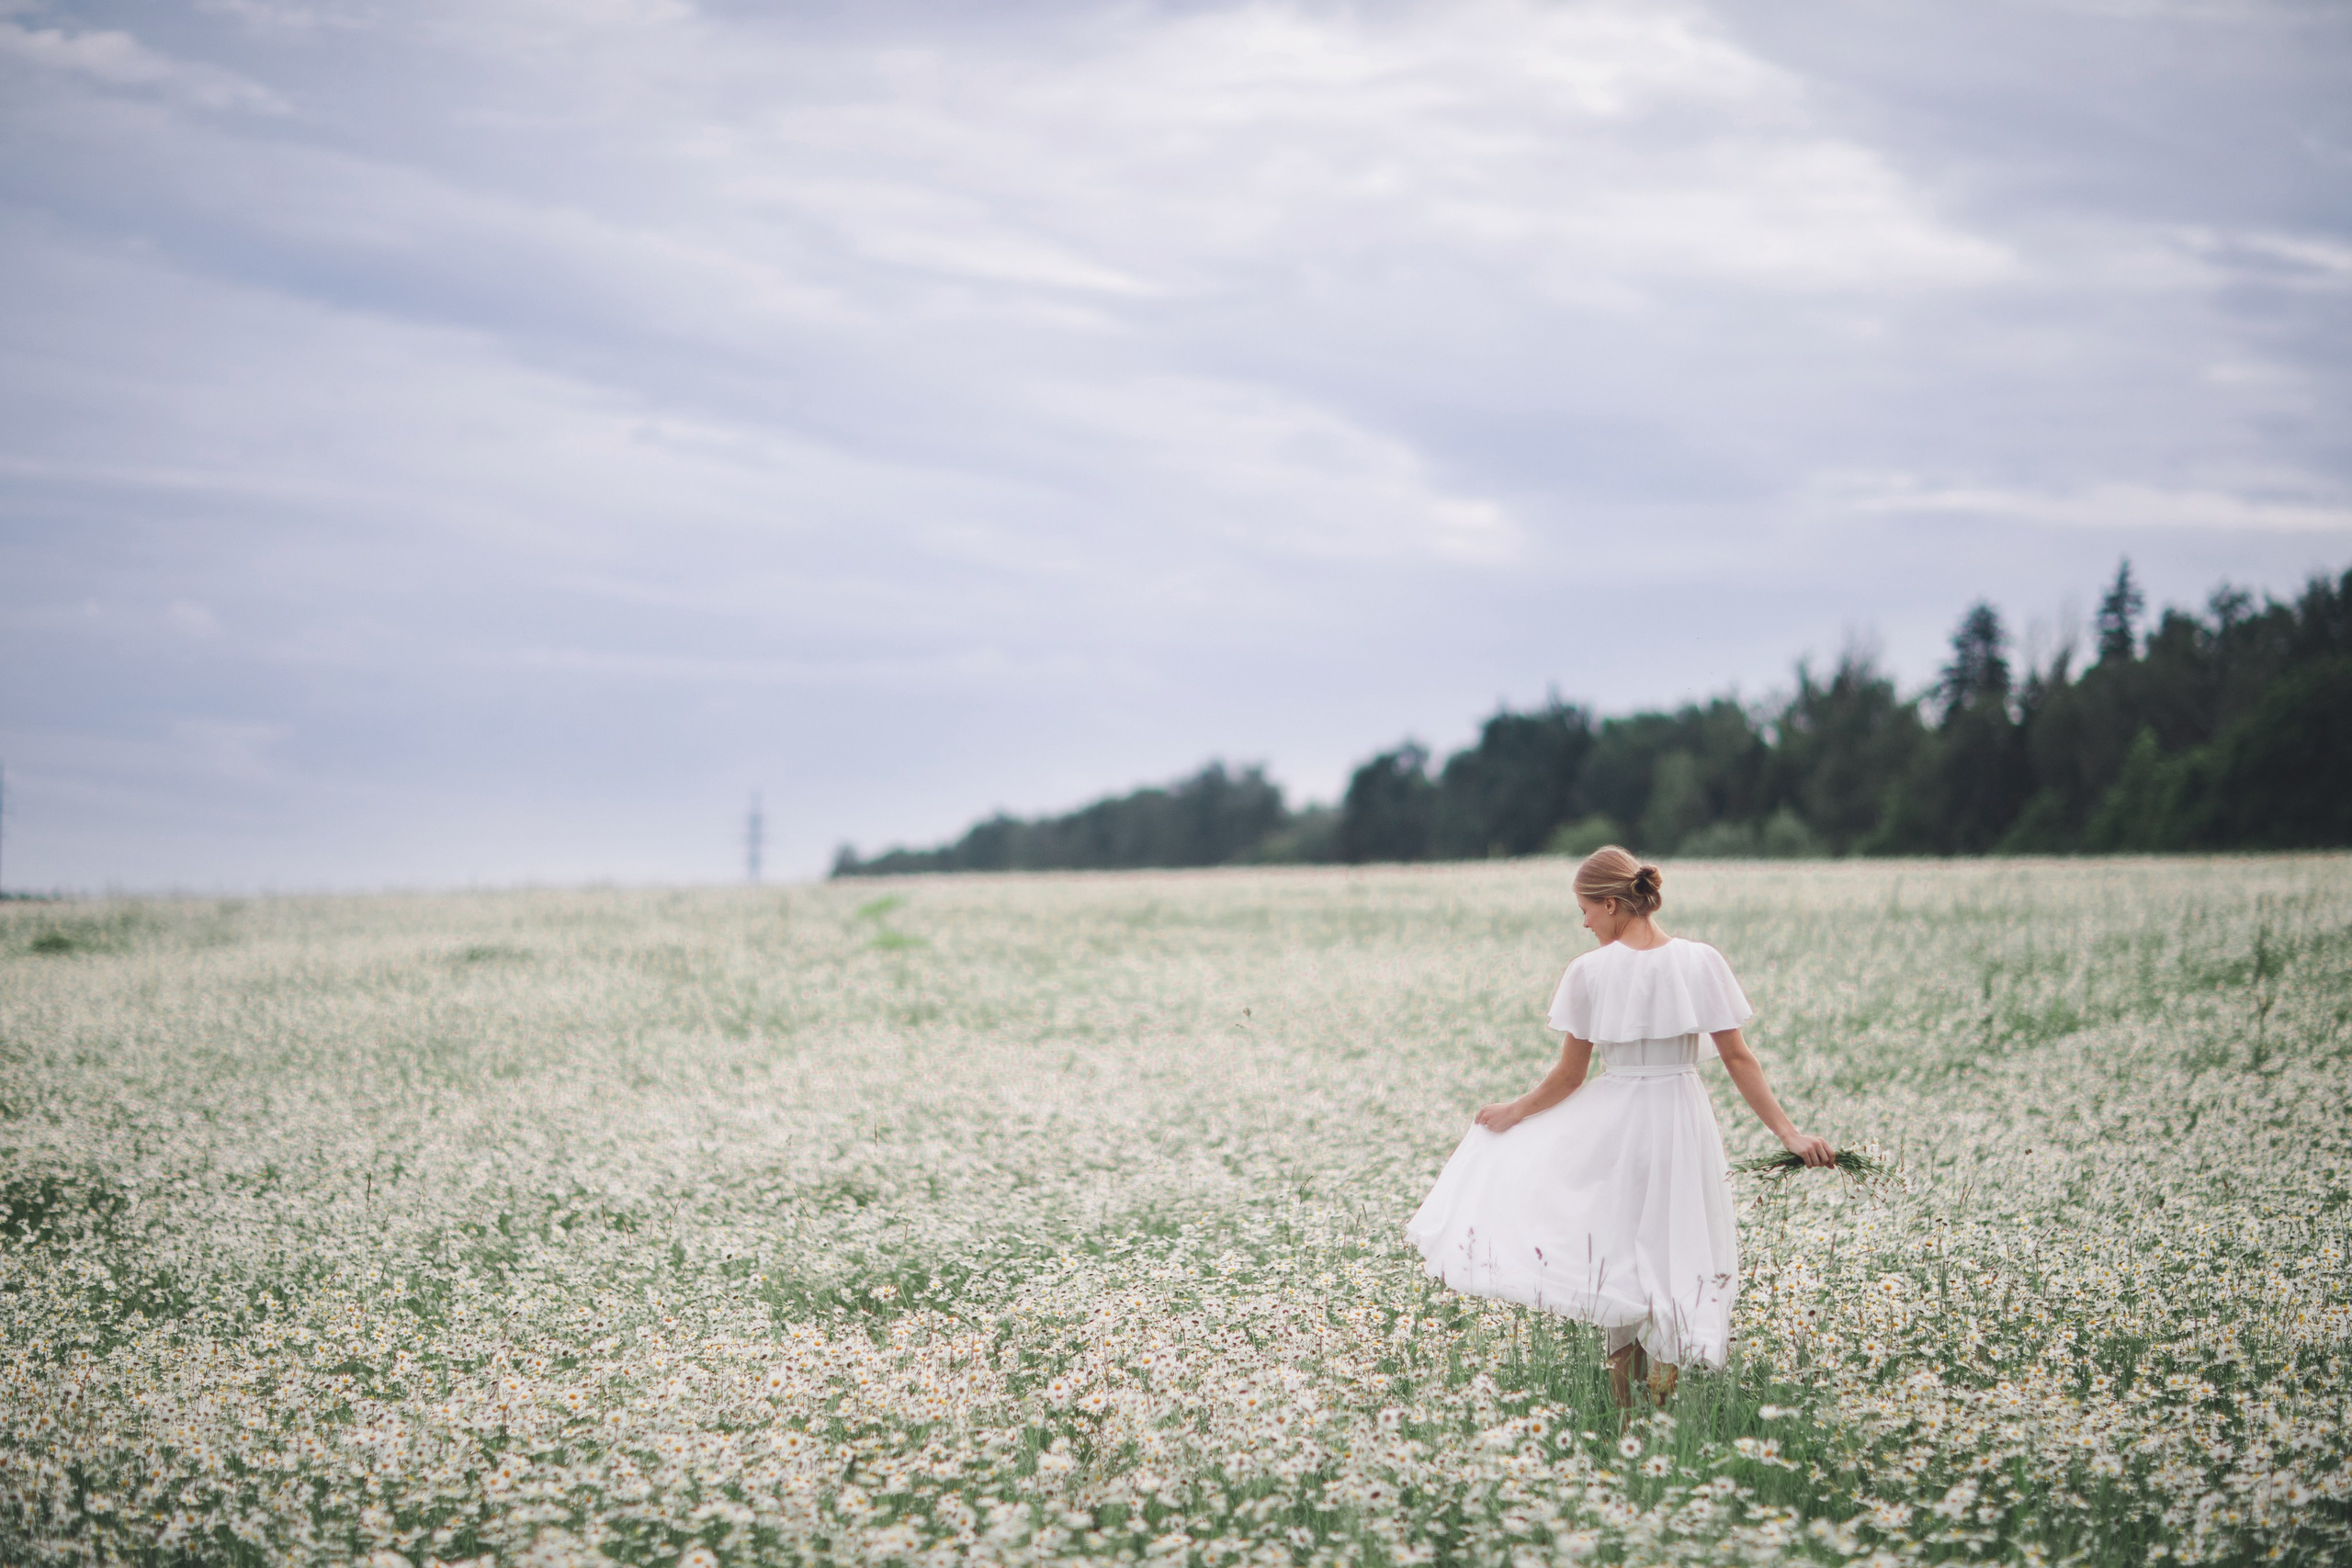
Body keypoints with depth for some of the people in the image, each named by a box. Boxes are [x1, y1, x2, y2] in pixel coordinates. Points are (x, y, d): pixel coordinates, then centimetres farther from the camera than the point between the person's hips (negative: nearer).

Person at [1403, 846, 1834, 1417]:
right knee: (1675, 1244, 13)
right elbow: (1739, 1058, -6)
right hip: (1683, 1120, 1)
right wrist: (1789, 1133, -3)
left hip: (1613, 1124, -1)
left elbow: (1569, 1076, -4)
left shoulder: (1591, 971, -9)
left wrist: (1513, 1111, 13)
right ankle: (1662, 1377, 3)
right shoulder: (1701, 962, -6)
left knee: (1620, 1248, 14)